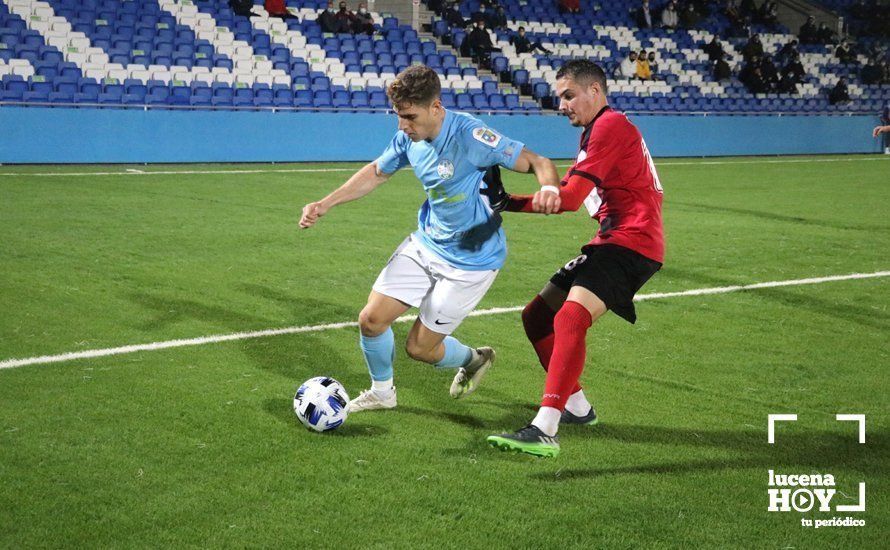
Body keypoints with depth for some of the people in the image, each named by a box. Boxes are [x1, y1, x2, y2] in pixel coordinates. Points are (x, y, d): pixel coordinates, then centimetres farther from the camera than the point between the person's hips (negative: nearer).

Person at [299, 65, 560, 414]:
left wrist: (550, 189, -46)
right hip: (425, 244, 6)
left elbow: (535, 162, -23)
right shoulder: (408, 138, -5)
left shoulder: (469, 135, -26)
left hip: (471, 260, -6)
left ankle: (474, 359, 34)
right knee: (371, 320, 0)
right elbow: (376, 172, 14)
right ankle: (381, 392, 29)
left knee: (419, 347, 0)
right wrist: (324, 205, 10)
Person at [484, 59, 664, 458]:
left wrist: (510, 201, -10)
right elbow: (561, 197, 21)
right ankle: (577, 407, 23)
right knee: (537, 315, 12)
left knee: (570, 317, -28)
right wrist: (506, 201, 11)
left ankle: (544, 431, -36)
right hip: (609, 243, 11)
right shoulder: (593, 134, 23)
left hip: (632, 242, -11)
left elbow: (570, 198, -15)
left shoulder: (610, 125, -9)